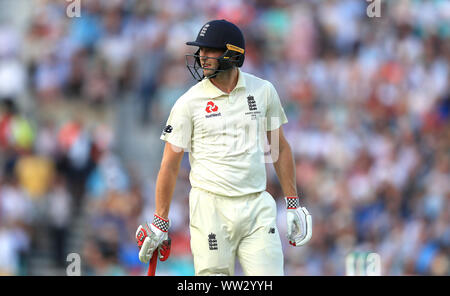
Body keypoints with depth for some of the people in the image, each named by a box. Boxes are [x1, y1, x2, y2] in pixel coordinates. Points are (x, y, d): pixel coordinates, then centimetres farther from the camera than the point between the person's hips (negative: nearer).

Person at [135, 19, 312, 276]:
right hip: (210, 206, -2)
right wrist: (159, 223, -1)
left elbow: (280, 147, 14)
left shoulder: (263, 91, 5)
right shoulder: (189, 103, -2)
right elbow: (170, 165, 1)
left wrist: (293, 205, 12)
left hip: (257, 206, 2)